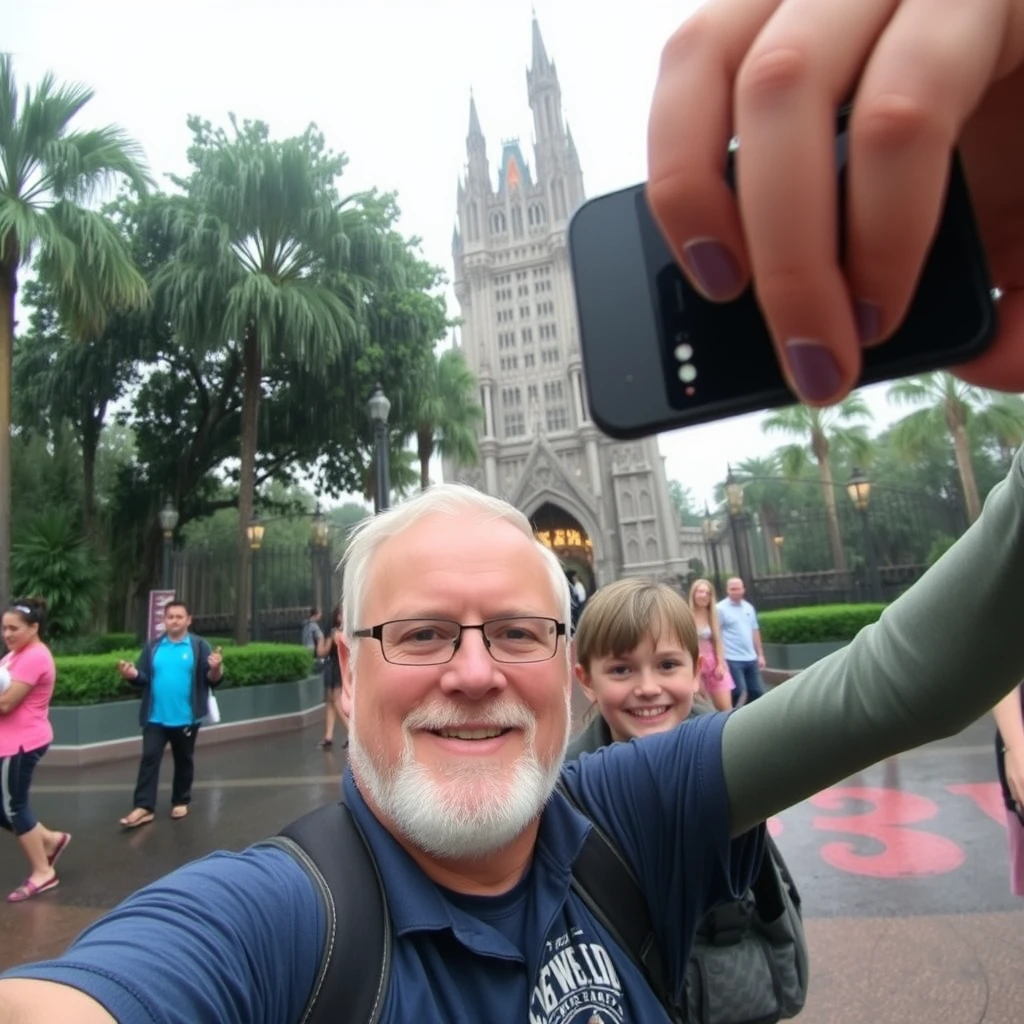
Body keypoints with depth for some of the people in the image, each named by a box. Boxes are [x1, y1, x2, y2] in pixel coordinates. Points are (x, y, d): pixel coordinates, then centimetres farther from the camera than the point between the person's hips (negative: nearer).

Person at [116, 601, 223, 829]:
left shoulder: (199, 646, -5)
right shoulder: (153, 647, 7)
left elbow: (213, 680, -8)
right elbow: (143, 678, 7)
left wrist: (216, 668, -30)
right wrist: (132, 674, -14)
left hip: (186, 718, -2)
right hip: (155, 717, 2)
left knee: (184, 761, 12)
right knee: (149, 759, 0)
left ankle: (181, 802, 27)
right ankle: (144, 807, 5)